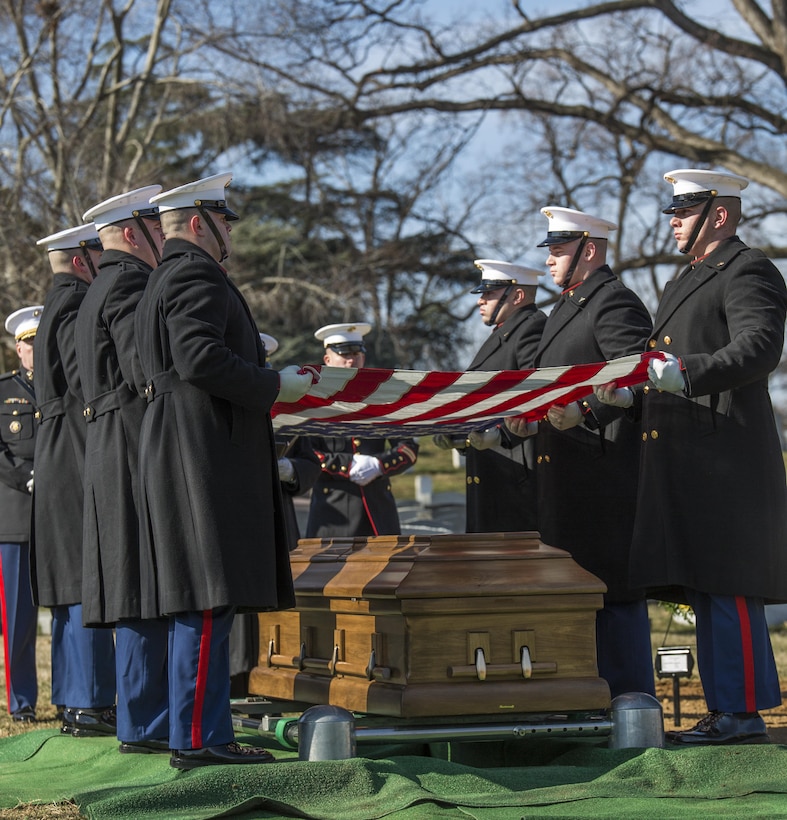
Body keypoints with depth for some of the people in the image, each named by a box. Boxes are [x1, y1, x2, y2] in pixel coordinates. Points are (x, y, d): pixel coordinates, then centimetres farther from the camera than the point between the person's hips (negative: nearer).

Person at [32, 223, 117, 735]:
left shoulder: (58, 305, 21)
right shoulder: (76, 305, -11)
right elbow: (87, 384, -19)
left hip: (59, 463, 11)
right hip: (82, 461, -11)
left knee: (74, 589, 11)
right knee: (91, 584, -10)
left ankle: (75, 702, 14)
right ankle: (91, 705, -9)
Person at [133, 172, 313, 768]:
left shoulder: (163, 283, 24)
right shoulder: (198, 277, -10)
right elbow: (202, 358, -22)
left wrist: (265, 381, 21)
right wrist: (275, 387, -12)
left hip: (189, 455, 11)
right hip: (205, 455, -11)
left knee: (204, 602, 11)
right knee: (209, 600, -11)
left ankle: (205, 732, 15)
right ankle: (198, 738, -11)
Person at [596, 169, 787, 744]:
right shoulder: (690, 281, 25)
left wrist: (683, 372, -33)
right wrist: (633, 395, 10)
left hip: (725, 458, -10)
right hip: (688, 462, 10)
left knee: (727, 587, -10)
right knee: (706, 589, 10)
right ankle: (727, 713, 14)